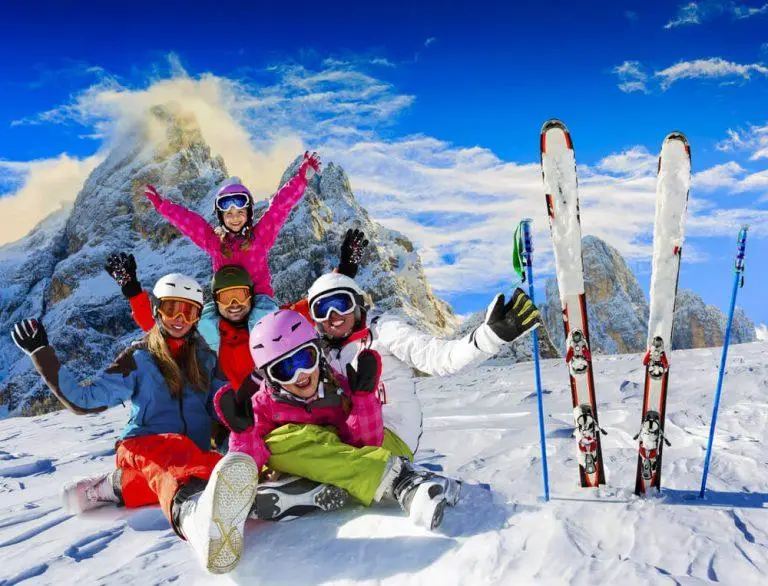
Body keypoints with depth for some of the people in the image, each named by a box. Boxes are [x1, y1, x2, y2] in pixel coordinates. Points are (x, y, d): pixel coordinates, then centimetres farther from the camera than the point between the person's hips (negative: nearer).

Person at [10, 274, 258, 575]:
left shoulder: (205, 358, 15)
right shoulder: (139, 358, 7)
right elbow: (84, 400, 2)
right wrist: (41, 352, -3)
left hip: (192, 455, 3)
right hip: (140, 449, -3)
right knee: (169, 450, -40)